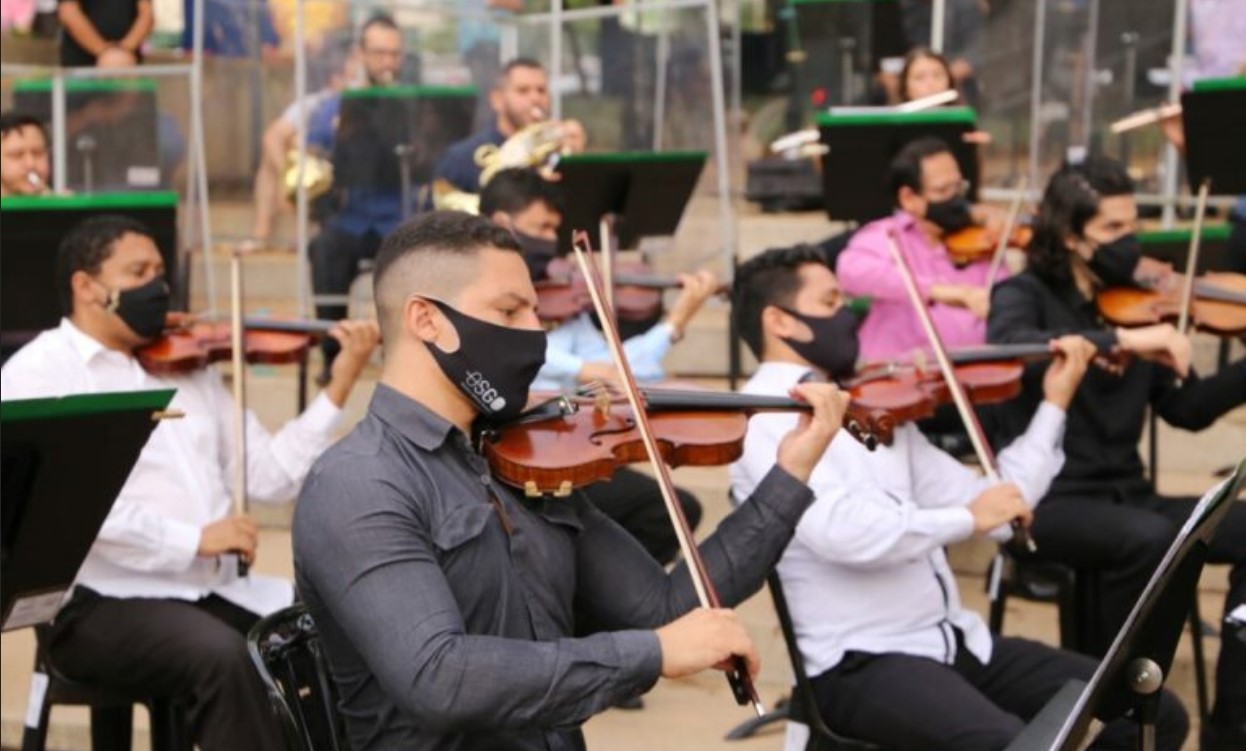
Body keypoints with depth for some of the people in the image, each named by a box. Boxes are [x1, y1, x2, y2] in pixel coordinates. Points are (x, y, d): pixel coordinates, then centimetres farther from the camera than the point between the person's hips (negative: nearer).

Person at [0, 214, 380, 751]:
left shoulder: (190, 370, 18)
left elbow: (270, 476, 13)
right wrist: (193, 539, -21)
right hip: (106, 602, -5)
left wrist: (338, 388, 4)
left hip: (218, 590, 6)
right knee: (224, 657, -34)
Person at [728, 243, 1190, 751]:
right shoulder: (765, 416, -8)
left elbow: (990, 508, 14)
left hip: (955, 640, 8)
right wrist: (966, 519, -15)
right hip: (860, 662, -8)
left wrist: (1054, 405, 14)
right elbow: (842, 530, -26)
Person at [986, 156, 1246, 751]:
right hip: (1050, 500, -5)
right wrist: (1121, 341, -35)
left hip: (1125, 497, 6)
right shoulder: (1025, 296, -2)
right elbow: (1008, 345, -28)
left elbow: (1188, 409, 11)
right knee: (1151, 540, -36)